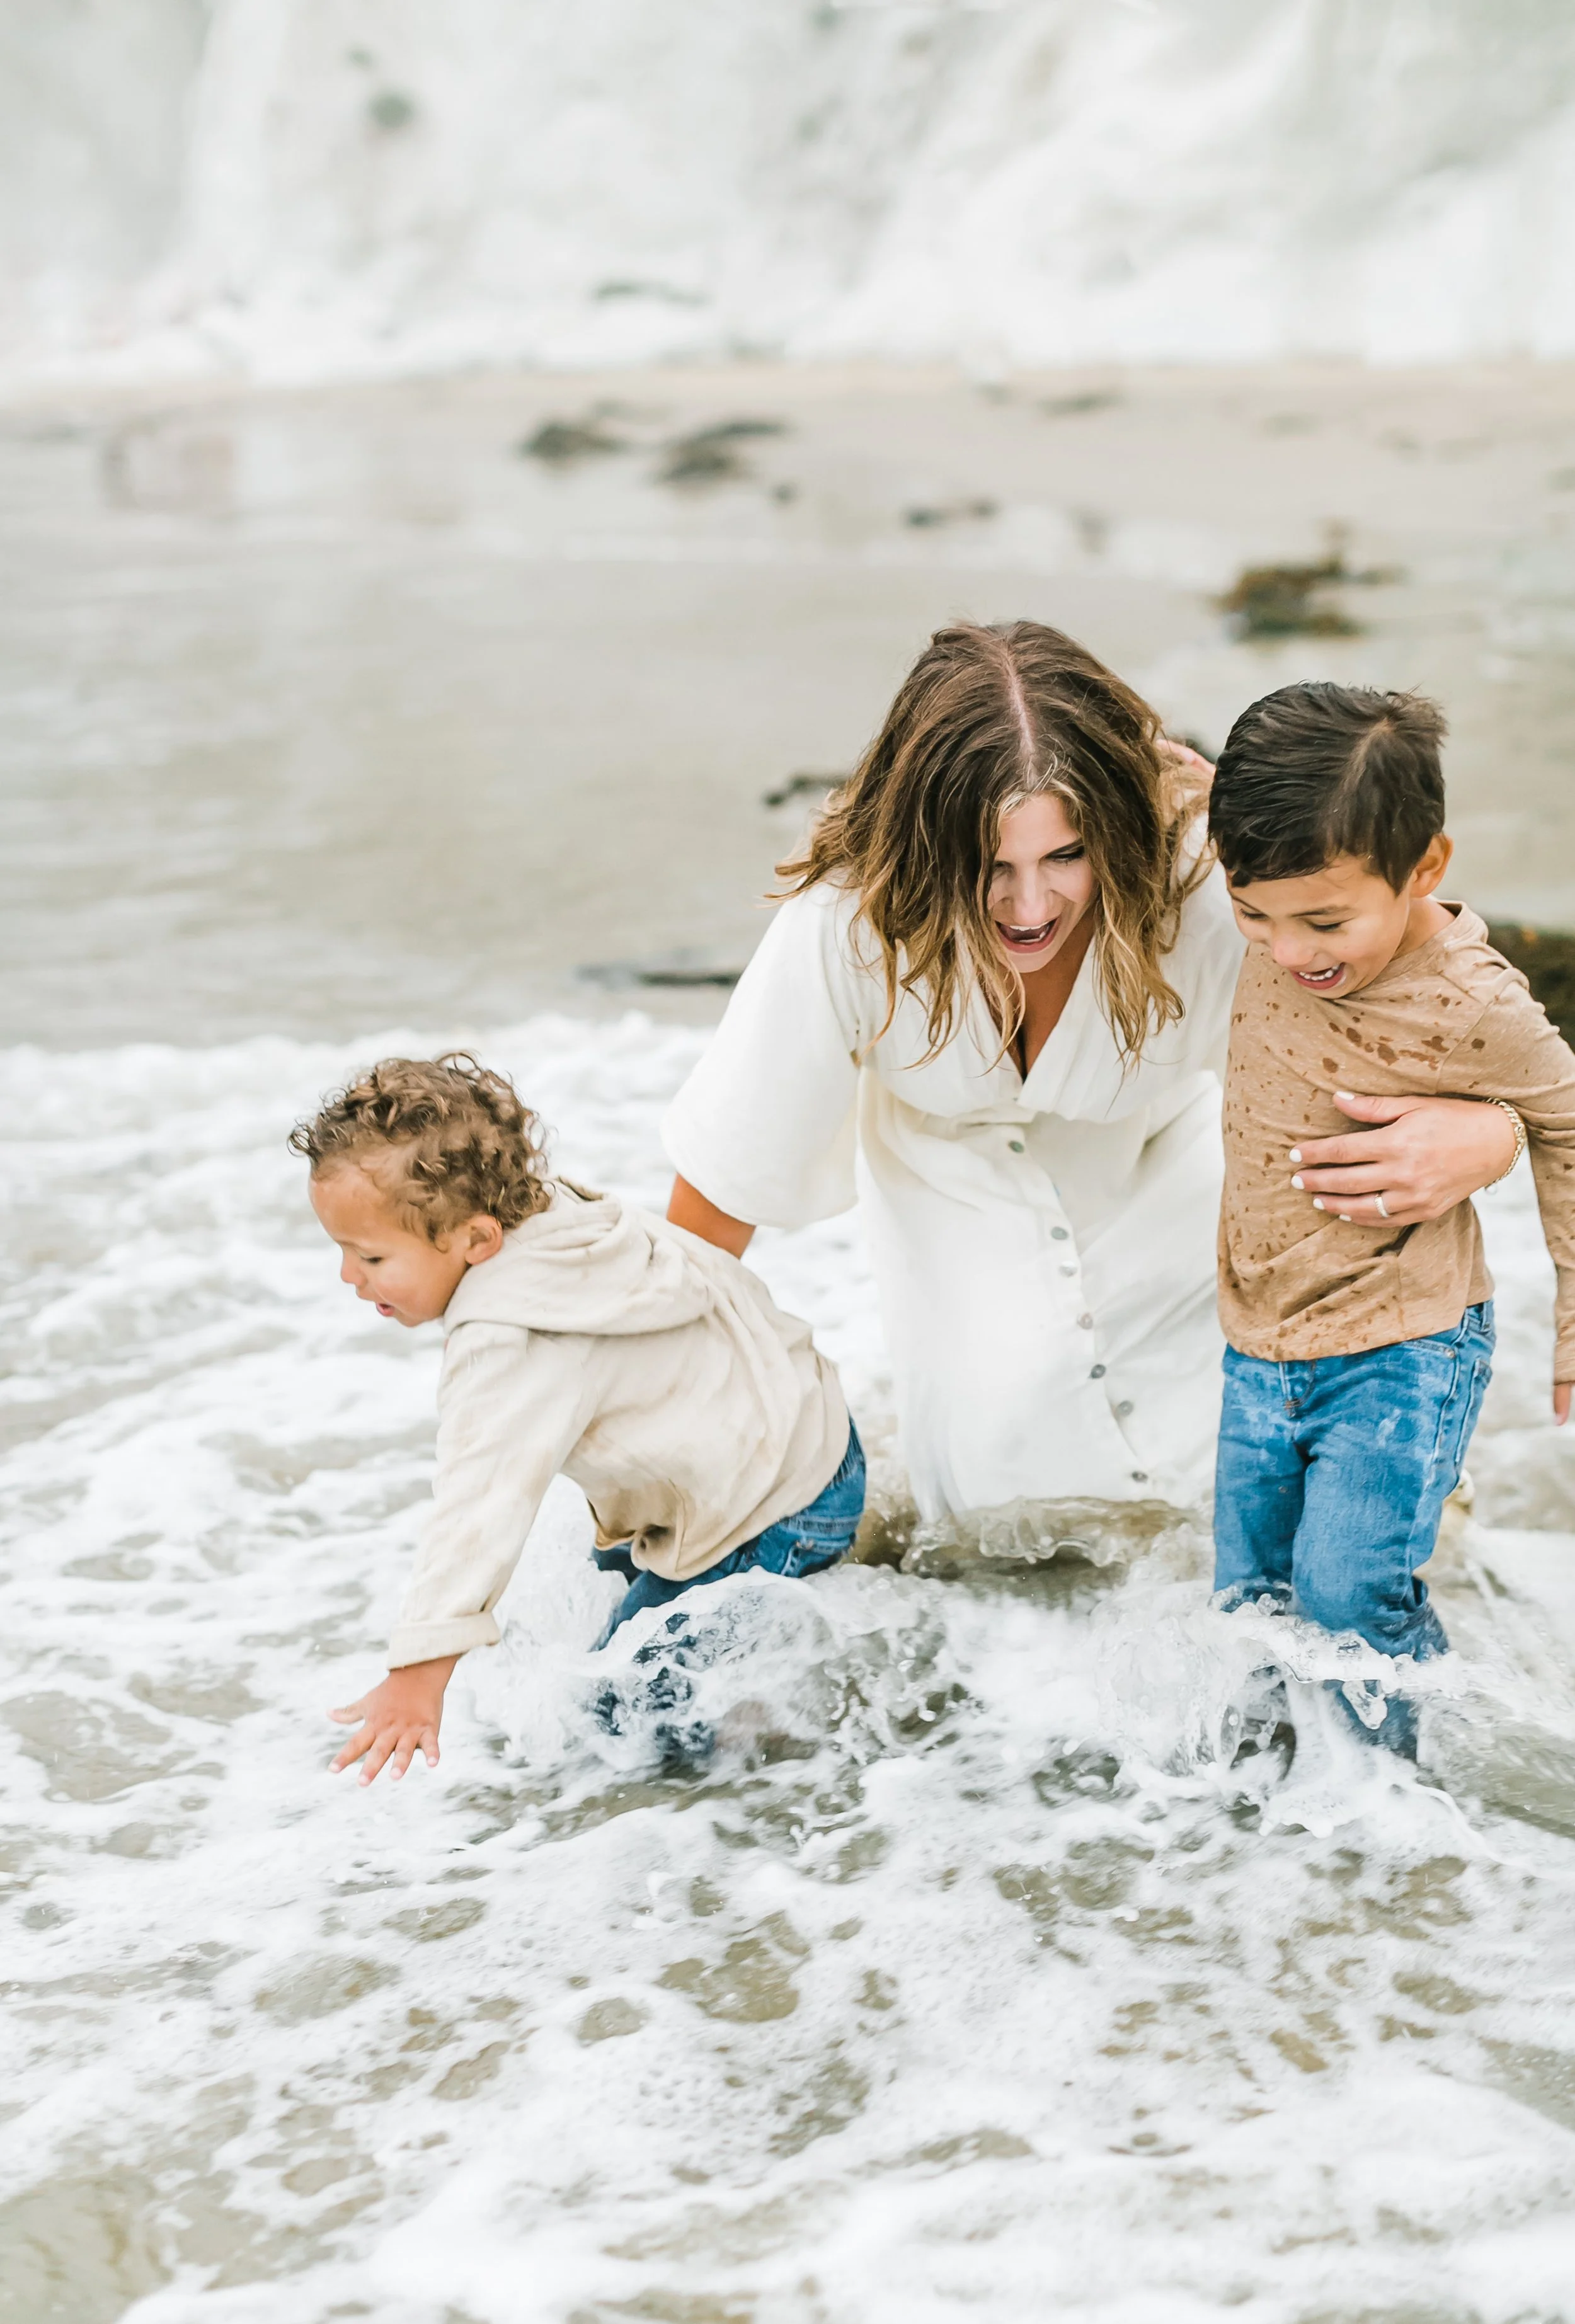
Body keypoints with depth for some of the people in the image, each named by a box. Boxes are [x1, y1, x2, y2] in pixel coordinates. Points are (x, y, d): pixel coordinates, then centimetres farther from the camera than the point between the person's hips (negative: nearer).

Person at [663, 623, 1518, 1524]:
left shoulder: (1203, 882, -39)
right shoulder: (848, 924, -40)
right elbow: (726, 1175, -25)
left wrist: (1483, 1135, -56)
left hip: (1154, 1147, 1)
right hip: (955, 1165, 0)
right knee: (999, 1454, -12)